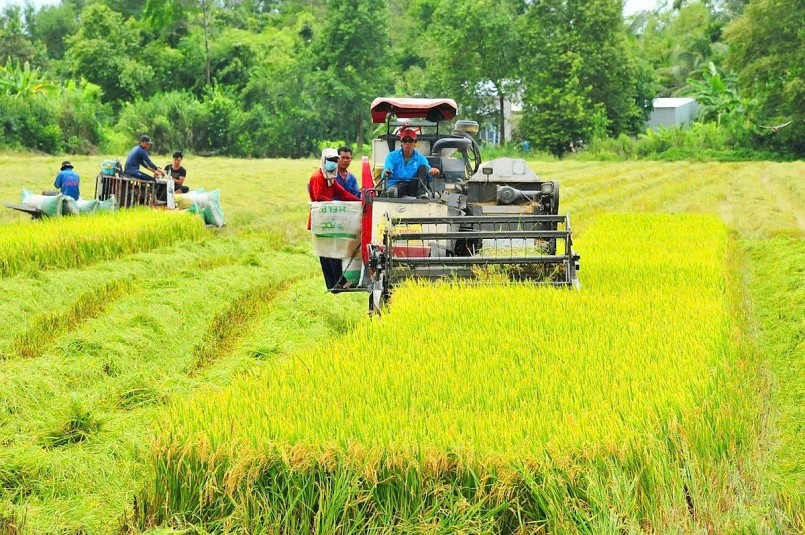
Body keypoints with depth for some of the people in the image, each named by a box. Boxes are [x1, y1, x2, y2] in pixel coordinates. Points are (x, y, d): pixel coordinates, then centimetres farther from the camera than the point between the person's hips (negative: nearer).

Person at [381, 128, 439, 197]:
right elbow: (387, 167, -7)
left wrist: (432, 172, -29)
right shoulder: (392, 156, 9)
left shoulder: (420, 158, 11)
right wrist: (386, 173, -34)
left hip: (413, 188, 3)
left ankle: (420, 193, -28)